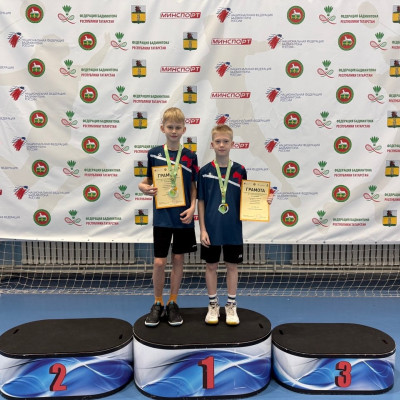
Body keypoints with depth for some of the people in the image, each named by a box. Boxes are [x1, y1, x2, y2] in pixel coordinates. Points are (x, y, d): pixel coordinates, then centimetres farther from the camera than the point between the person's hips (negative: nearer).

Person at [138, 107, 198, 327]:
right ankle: (158, 304, 21)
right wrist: (146, 189, -17)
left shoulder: (190, 156, 1)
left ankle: (173, 304, 24)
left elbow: (193, 186, 6)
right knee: (159, 262, 1)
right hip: (162, 216, -1)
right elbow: (147, 182, 5)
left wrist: (192, 208, -8)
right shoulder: (154, 154, -1)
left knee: (178, 259, 9)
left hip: (183, 217, 1)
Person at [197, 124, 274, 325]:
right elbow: (200, 202, -1)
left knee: (232, 266, 11)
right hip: (211, 229, -1)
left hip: (233, 229, 1)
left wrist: (264, 200, -13)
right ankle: (213, 305, 26)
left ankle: (231, 305, 26)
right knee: (211, 266, 10)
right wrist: (202, 229, -6)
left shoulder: (240, 170, -1)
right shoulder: (205, 171, -4)